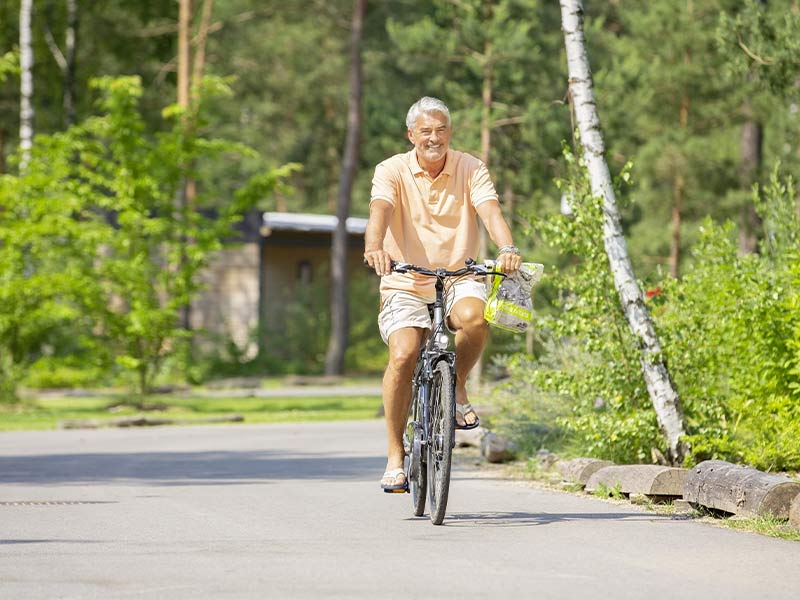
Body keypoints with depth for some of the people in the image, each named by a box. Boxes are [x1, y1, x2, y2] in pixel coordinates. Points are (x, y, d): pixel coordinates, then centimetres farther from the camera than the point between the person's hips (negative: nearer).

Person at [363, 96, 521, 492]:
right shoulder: (392, 171, -3)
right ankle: (395, 454, -11)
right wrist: (374, 248, -43)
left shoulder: (470, 169, 0)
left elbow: (490, 210, -15)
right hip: (406, 284, -1)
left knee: (474, 317, -33)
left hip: (458, 277, 1)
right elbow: (380, 210, -21)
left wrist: (507, 248, -37)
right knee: (403, 355, -23)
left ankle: (458, 387, -4)